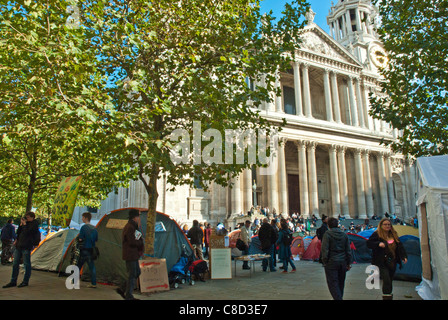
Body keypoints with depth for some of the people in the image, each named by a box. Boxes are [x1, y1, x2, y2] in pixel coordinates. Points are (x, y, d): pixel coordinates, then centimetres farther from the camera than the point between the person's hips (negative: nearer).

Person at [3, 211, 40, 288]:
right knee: (15, 264, 10)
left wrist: (24, 224, -11)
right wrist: (21, 224, 6)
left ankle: (25, 282, 7)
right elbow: (18, 232, 19)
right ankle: (13, 282, 18)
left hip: (26, 247, -8)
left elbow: (27, 232, -19)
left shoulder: (34, 224, -6)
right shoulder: (26, 223, 17)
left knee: (27, 264, -1)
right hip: (19, 246, 8)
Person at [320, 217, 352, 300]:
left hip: (331, 262, -5)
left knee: (333, 283, -2)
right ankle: (339, 297, 29)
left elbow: (324, 250, -14)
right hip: (342, 262, 6)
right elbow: (348, 250, 8)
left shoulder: (327, 234, -10)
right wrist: (348, 263, 14)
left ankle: (338, 298, -14)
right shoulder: (344, 234, 5)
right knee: (341, 283, 18)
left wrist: (324, 261, -5)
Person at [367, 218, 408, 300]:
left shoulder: (394, 235, 12)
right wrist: (378, 244, -25)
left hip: (392, 262, 5)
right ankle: (387, 297, -8)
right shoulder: (377, 234, -5)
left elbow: (400, 246, 16)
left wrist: (404, 256, 4)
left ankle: (389, 296, 27)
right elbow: (369, 243, -10)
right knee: (387, 281, -15)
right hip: (381, 263, -5)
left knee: (389, 281, 12)